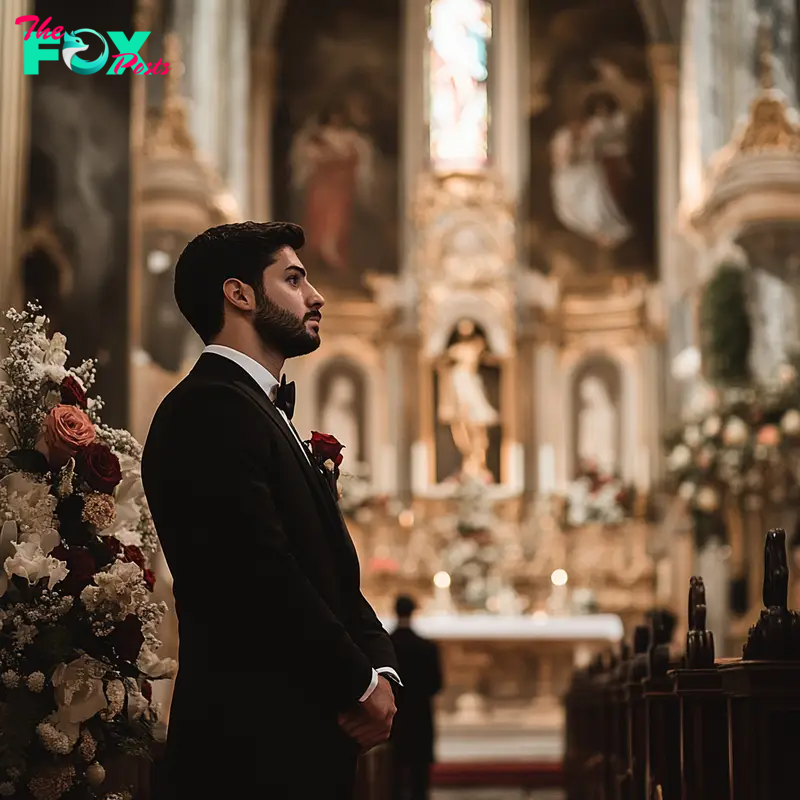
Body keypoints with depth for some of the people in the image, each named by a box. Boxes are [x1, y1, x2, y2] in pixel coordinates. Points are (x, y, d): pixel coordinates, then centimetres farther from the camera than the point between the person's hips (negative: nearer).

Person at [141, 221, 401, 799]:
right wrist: (360, 684, -11)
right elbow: (262, 577, -21)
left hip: (310, 738, 9)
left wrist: (379, 667, -1)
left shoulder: (266, 413, 19)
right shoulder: (210, 408, -13)